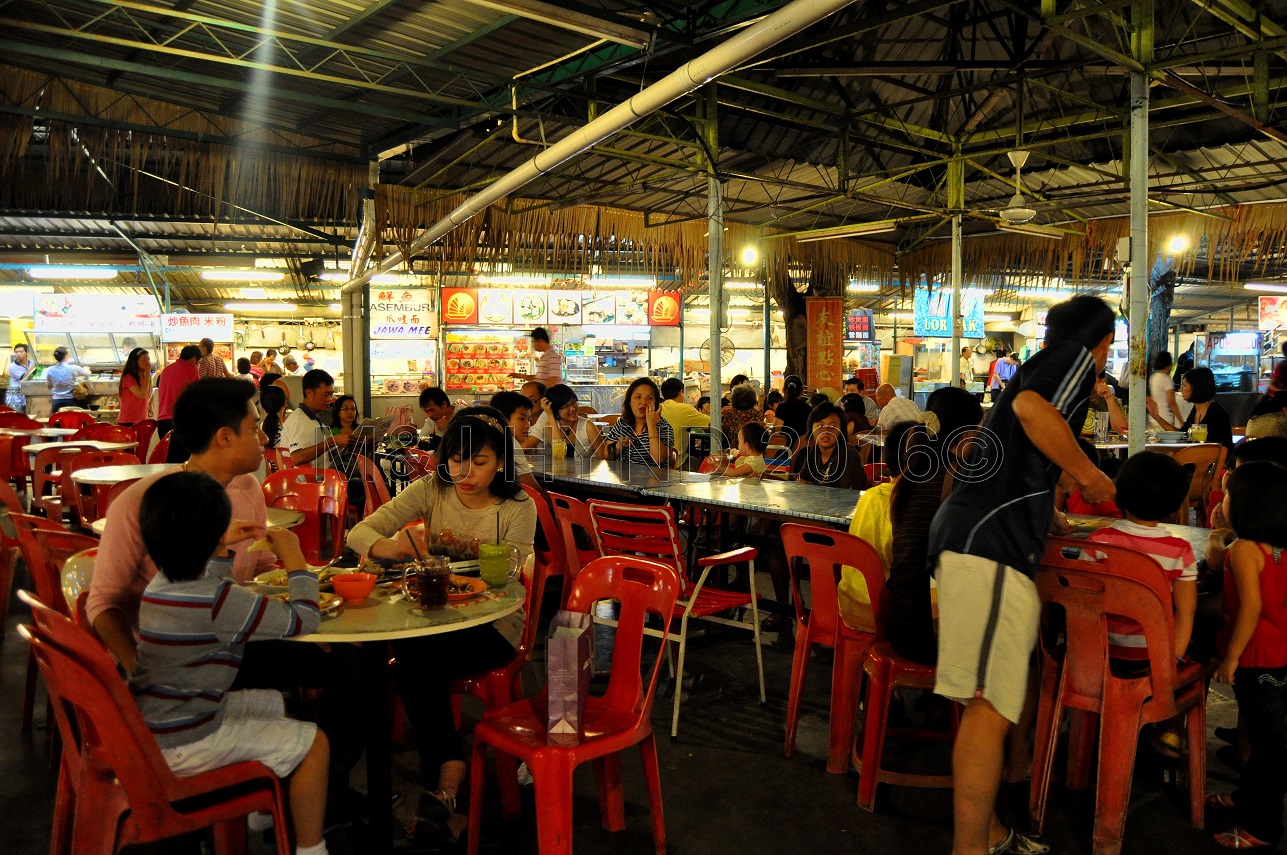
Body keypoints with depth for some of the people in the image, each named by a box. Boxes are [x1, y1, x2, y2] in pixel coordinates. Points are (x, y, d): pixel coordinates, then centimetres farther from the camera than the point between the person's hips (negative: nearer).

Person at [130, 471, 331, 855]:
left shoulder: (160, 586, 1)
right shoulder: (222, 603, -28)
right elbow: (304, 619, -21)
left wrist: (223, 549, 22)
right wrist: (294, 558, -10)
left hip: (150, 727, 9)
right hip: (183, 745, -9)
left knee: (271, 702, 24)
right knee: (314, 743, -4)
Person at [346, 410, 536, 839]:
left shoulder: (518, 507, -7)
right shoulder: (432, 489, -1)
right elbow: (358, 533, -9)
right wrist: (389, 546, -32)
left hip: (492, 625, -3)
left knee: (415, 656, -29)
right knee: (409, 653, -31)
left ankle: (441, 780, -12)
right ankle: (451, 765, -12)